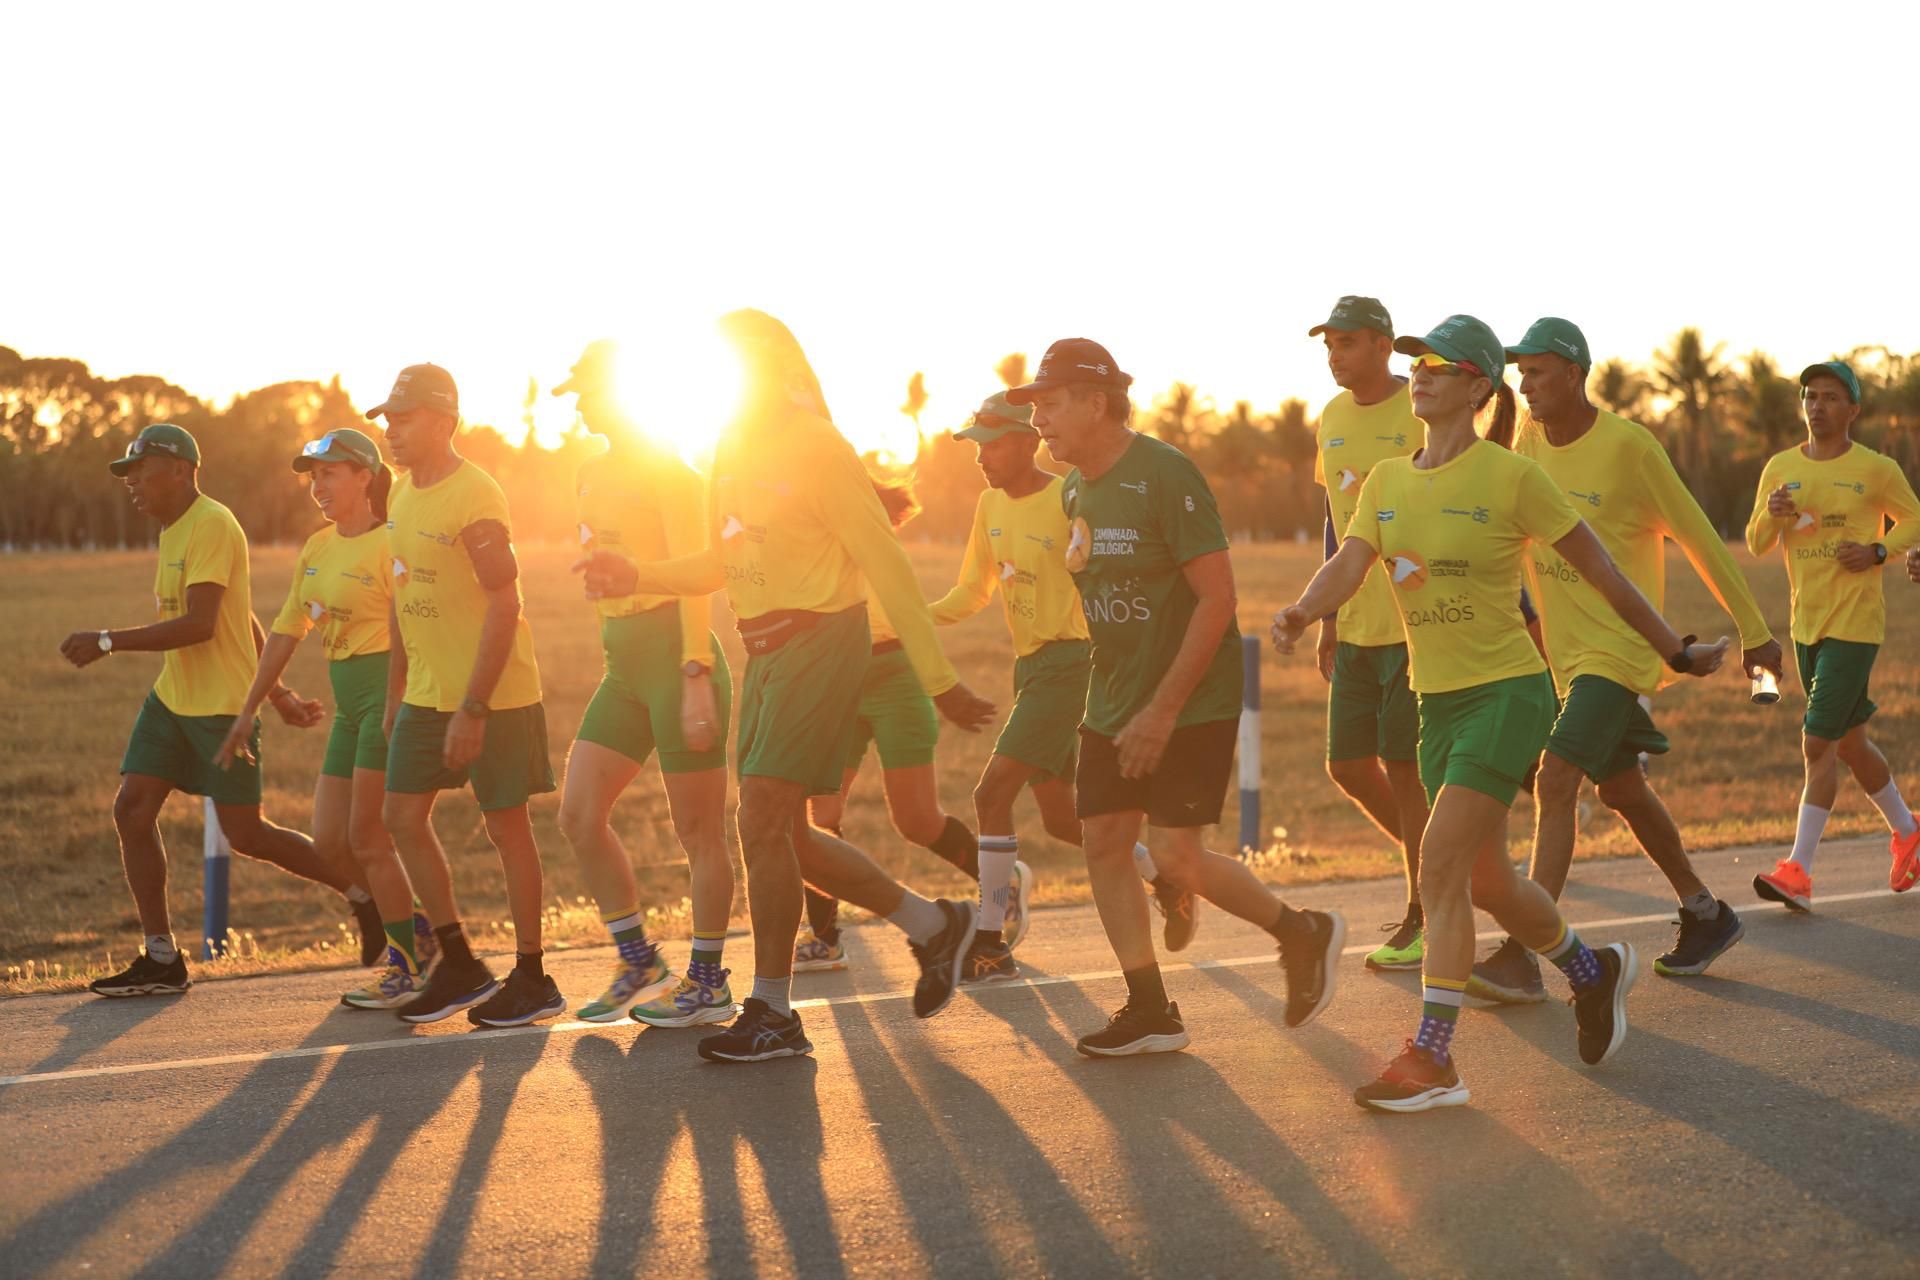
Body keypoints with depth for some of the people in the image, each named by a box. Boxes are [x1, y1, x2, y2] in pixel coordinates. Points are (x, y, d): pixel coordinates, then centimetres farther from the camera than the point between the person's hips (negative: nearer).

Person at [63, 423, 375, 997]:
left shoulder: (212, 525, -16)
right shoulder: (175, 532, 15)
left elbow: (200, 625, -26)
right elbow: (246, 623, 21)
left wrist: (108, 642, -23)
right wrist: (277, 691, 22)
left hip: (223, 706, -9)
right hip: (172, 698, 9)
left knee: (245, 834, -4)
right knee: (131, 810, -1)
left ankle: (367, 894, 14)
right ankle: (161, 960, 5)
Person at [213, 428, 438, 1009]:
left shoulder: (389, 545, -11)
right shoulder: (317, 550, 13)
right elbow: (286, 632, 18)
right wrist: (247, 711, 18)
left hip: (389, 697, -8)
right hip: (350, 706, 8)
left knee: (369, 839, -5)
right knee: (329, 843, 6)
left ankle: (408, 967, 8)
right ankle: (411, 929, 22)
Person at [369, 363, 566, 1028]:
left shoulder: (475, 499, -17)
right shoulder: (403, 495, 10)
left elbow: (504, 607, -21)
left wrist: (473, 710, -24)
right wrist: (396, 689, 18)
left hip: (492, 697, -8)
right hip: (426, 694, 8)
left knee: (505, 825, 0)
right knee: (402, 817, 6)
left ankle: (532, 979, 11)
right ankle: (459, 965, 17)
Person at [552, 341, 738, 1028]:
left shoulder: (669, 470, -10)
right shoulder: (594, 473, 15)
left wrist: (696, 677, -23)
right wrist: (613, 649, 18)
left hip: (675, 654, -9)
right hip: (622, 660, 9)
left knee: (698, 832, 0)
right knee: (578, 815, 4)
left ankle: (708, 983, 11)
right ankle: (639, 962, 16)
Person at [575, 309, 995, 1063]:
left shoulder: (815, 448, -11)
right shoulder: (733, 452, 14)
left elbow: (884, 563, -13)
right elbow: (718, 567, 22)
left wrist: (938, 680, -15)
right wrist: (635, 576, 5)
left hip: (819, 641, -9)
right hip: (766, 652, 9)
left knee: (764, 824, -11)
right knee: (784, 835, 9)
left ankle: (771, 1013, -2)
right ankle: (932, 925, 24)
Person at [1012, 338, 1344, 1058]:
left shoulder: (1165, 476, -17)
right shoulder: (1075, 490, 8)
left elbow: (1217, 597, -20)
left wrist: (1163, 710, -21)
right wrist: (1111, 704, 14)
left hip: (1191, 702, -8)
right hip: (1113, 703, 8)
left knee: (1175, 852, -12)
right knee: (1104, 842, 2)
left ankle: (1303, 934, 12)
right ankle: (1150, 1013, 10)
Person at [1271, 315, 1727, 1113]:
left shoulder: (1511, 477, -10)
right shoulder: (1388, 481, 8)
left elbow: (1601, 572, -4)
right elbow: (1347, 567, -5)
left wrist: (1676, 653, 2)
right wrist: (1300, 612, -27)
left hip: (1508, 691, -7)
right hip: (1439, 697, 7)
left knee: (1441, 866, -15)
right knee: (1483, 880, 14)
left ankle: (1432, 1061, -10)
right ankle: (1593, 972, 39)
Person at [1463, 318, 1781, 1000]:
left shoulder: (1627, 445, -15)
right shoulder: (1528, 441, 4)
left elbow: (1697, 538, -7)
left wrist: (1753, 631, -1)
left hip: (1621, 646, -7)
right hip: (1565, 646, 7)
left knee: (1556, 782, -18)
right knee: (1622, 790, 17)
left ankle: (1521, 957, -21)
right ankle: (1707, 914, 35)